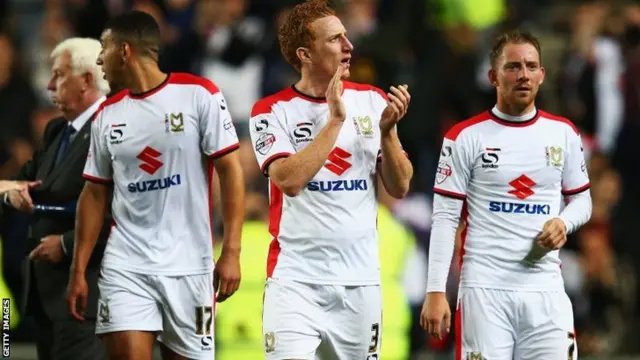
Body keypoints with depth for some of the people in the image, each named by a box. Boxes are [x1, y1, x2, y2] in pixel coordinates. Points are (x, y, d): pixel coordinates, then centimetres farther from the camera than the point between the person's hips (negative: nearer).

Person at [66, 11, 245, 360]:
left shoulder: (198, 95, -4)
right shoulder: (107, 115, 10)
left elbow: (230, 171, -5)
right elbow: (95, 194, 14)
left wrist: (231, 252, -12)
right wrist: (78, 270, 8)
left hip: (188, 266, -3)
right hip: (125, 265, 3)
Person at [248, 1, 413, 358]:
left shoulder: (372, 101, 8)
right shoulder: (272, 111, -3)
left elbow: (400, 187, 7)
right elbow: (290, 180, -20)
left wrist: (387, 130, -9)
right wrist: (336, 118, -16)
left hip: (361, 277, 4)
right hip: (297, 278, -4)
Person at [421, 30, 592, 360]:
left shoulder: (563, 134, 11)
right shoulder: (466, 137, 0)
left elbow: (582, 200, 20)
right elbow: (444, 218, -1)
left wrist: (564, 222, -4)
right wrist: (435, 290, -9)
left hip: (545, 290, 3)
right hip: (484, 291, -3)